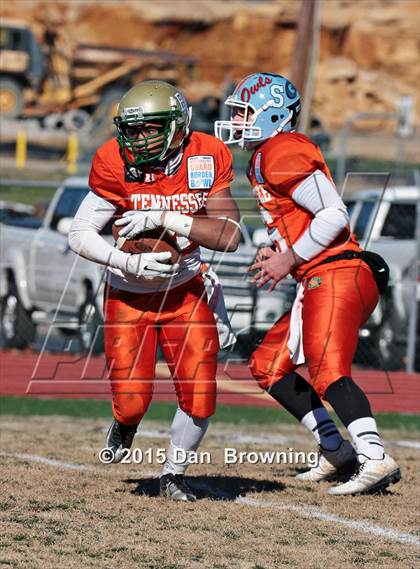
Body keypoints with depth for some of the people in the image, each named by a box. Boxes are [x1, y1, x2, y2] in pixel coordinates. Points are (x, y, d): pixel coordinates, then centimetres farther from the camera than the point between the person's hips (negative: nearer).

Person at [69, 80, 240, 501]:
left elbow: (228, 236, -21)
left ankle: (173, 474, 20)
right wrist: (128, 263, -28)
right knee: (132, 401, -11)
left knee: (199, 396, -7)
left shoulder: (206, 159, -14)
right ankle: (124, 423, 29)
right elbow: (79, 235, -14)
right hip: (128, 295, -1)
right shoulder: (117, 164, -17)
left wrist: (165, 219, -30)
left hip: (185, 292, 1)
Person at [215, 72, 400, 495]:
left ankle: (375, 459, -33)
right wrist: (277, 249, 11)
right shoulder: (263, 159, 20)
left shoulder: (282, 154, -11)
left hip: (336, 276, -11)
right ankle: (335, 449, 14)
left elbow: (334, 215, -17)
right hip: (320, 283, 11)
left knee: (327, 371, -23)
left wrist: (290, 260, -12)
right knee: (268, 365, 15)